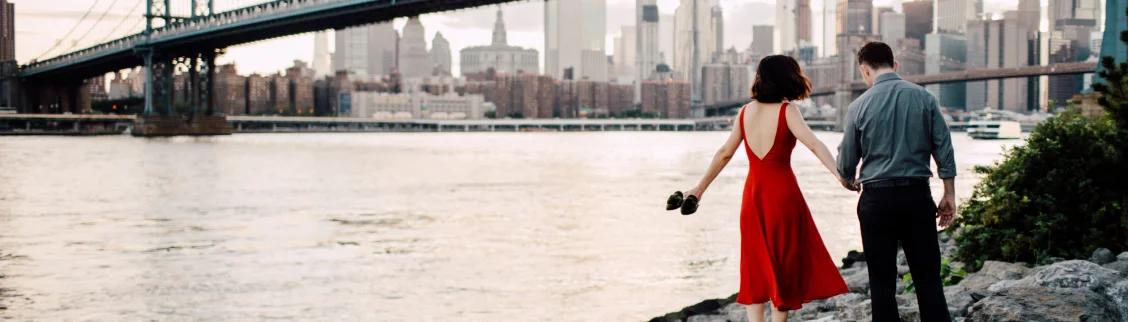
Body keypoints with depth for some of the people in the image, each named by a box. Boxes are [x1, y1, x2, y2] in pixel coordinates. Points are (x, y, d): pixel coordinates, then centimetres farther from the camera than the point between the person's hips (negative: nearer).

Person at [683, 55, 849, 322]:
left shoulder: (745, 112, 5)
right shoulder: (787, 110, -8)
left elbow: (725, 153, 10)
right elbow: (813, 143, -22)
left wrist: (700, 188, 20)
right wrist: (840, 175, -31)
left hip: (753, 195, 4)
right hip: (782, 193, -4)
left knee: (756, 269, 11)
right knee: (784, 265, 7)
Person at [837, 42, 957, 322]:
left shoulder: (860, 106, -4)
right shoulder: (923, 97, 1)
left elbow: (846, 161, 4)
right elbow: (944, 149, 0)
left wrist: (849, 180, 26)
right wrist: (949, 195, 7)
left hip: (877, 199, -1)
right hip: (917, 195, 2)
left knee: (882, 280, 6)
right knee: (928, 277, 6)